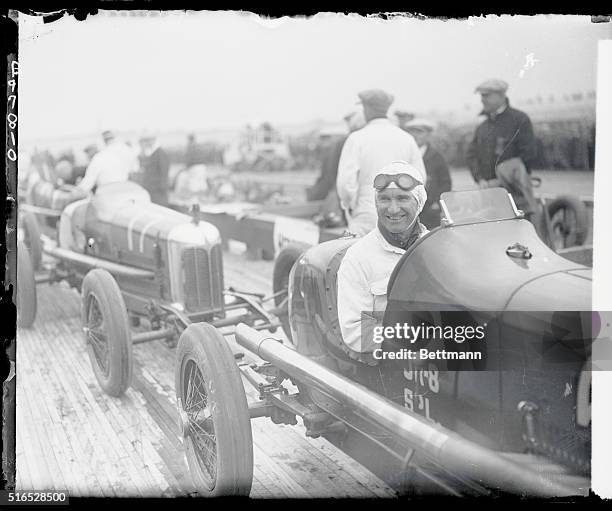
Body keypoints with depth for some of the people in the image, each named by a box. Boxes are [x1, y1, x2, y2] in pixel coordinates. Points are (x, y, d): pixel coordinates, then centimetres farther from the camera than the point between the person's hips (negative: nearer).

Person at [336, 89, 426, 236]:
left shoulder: (357, 139, -6)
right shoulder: (407, 139, 7)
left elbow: (346, 182, -11)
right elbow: (420, 178, 7)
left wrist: (350, 206, 5)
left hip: (366, 220, -4)